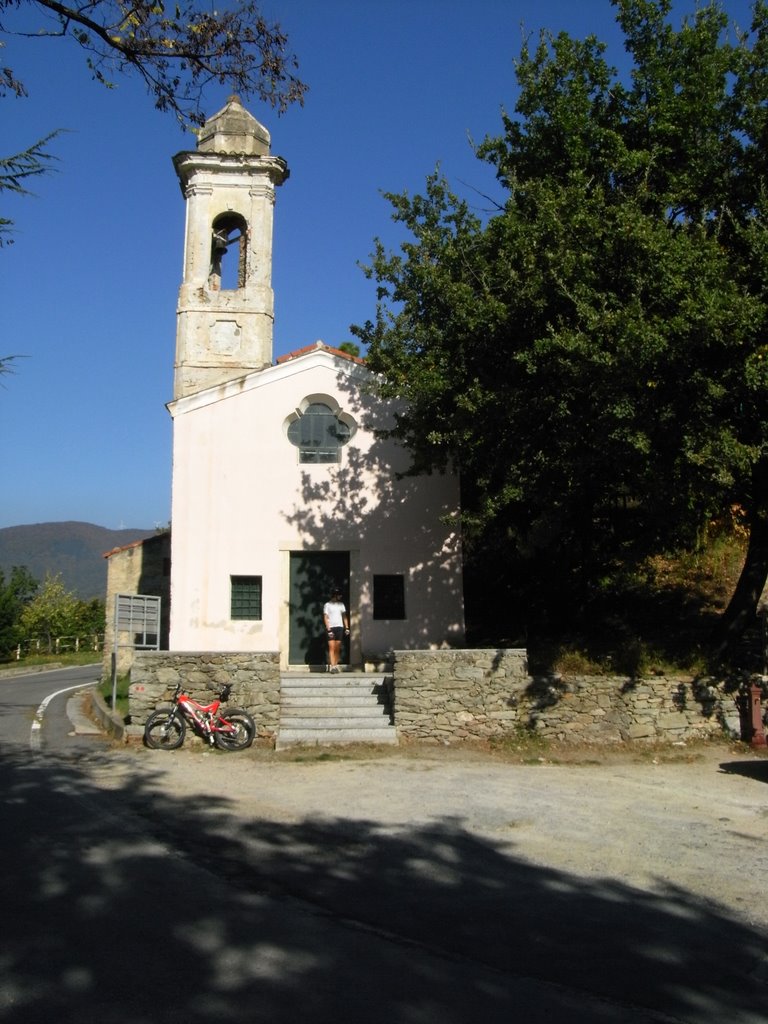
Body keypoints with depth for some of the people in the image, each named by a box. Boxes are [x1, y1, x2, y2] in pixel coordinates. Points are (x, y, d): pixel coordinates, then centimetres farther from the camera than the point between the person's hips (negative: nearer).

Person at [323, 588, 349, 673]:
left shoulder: (341, 604, 13)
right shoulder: (327, 605, 0)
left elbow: (344, 616, 13)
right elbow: (325, 617, -4)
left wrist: (347, 627, 3)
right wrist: (328, 629, -13)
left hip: (340, 627, 4)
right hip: (331, 627, -4)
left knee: (337, 648, 3)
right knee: (331, 647, -10)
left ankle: (336, 665, 7)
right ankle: (332, 666, -15)